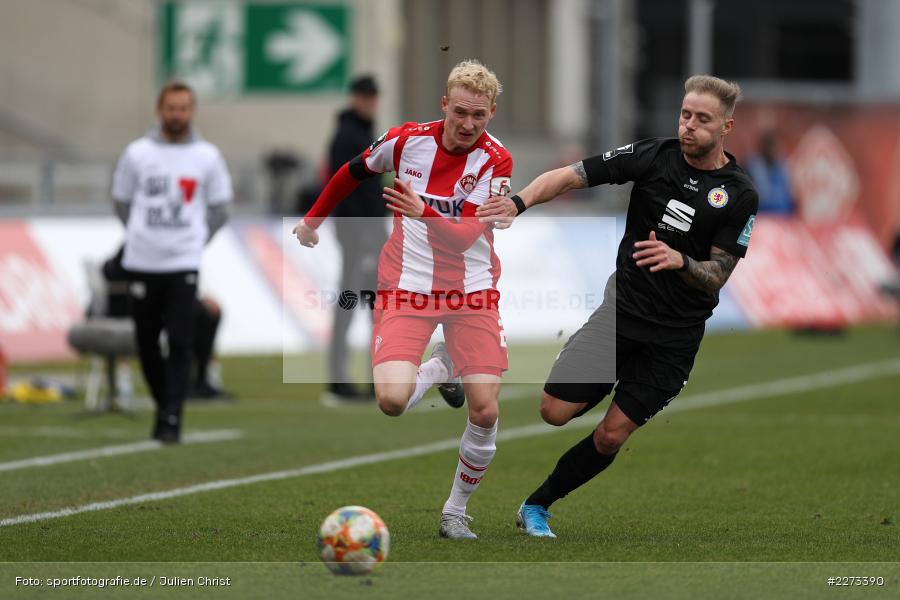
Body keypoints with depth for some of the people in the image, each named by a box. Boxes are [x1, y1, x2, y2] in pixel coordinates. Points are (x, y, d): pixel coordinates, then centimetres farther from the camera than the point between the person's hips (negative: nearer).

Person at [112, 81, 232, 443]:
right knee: (146, 343, 7)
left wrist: (196, 240, 7)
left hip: (183, 264, -1)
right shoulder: (137, 153, 3)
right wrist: (143, 236, 10)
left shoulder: (207, 157, 3)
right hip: (142, 263, 2)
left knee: (180, 344, -11)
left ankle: (171, 419, -10)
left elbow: (219, 208, 12)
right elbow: (122, 201, 14)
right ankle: (163, 403, 26)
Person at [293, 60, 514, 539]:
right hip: (406, 286, 1)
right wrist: (312, 219, 27)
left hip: (472, 290, 0)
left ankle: (456, 511, 13)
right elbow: (352, 173, 16)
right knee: (392, 399, -20)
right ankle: (439, 369, 17)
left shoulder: (495, 160, -11)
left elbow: (465, 236, -21)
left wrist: (423, 213, -38)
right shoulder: (406, 140, -5)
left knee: (485, 412, -11)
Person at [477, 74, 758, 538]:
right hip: (622, 308, 1)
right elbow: (572, 175, -7)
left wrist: (679, 261, -31)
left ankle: (536, 506, 17)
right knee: (556, 411, -6)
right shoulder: (653, 156, -5)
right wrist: (519, 201, -25)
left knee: (611, 435, -3)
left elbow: (718, 275, -10)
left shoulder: (739, 195, -8)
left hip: (674, 337, -1)